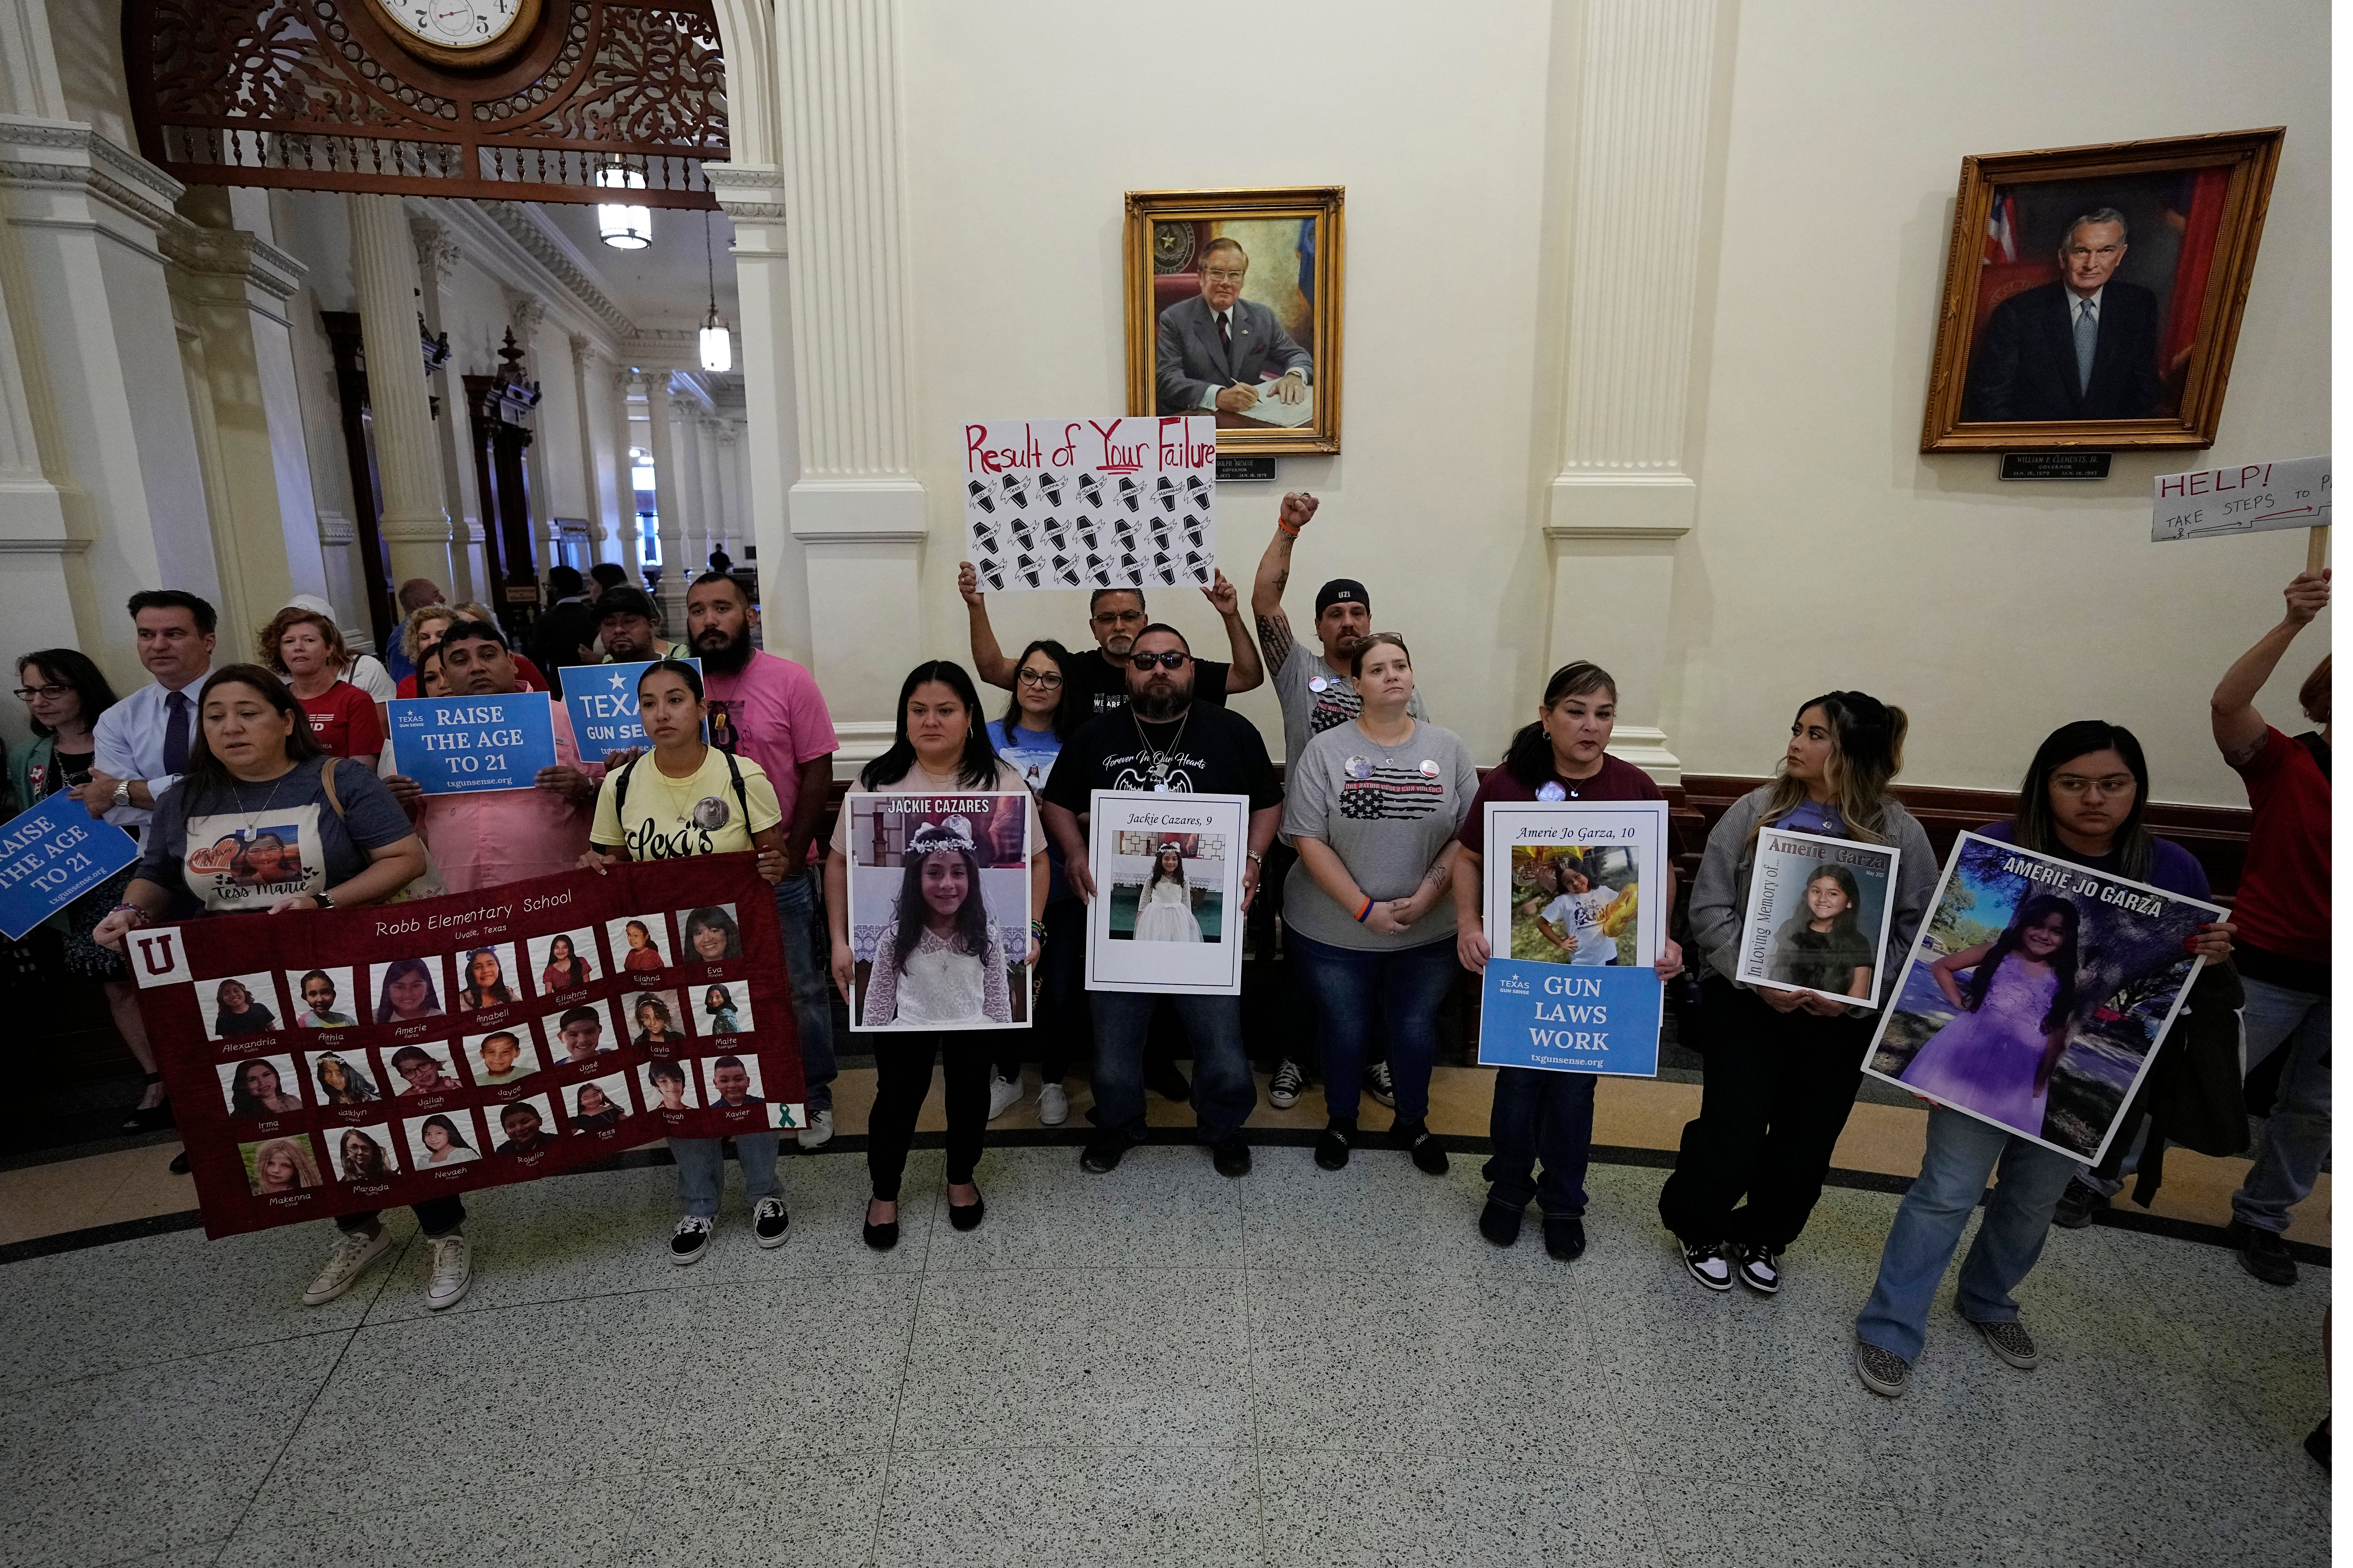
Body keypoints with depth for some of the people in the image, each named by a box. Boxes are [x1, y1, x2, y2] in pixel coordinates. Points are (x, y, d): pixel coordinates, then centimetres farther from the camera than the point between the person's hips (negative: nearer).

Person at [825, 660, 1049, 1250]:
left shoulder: (1002, 782, -1)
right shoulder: (877, 782, -1)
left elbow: (1036, 861, 3)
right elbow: (840, 863, 4)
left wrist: (1031, 930, -8)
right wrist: (841, 941, -4)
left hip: (981, 964, 1)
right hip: (895, 964, 0)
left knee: (971, 1078, 15)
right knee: (900, 1085, 7)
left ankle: (962, 1178, 40)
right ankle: (884, 1191, 32)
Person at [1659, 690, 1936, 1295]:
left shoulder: (1901, 833, -2)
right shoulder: (1754, 811, -4)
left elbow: (1918, 931, -4)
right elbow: (1709, 909, -6)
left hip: (1843, 1017, 2)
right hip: (1749, 1003, -1)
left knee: (1808, 1142, 13)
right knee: (1731, 1133, 1)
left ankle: (1762, 1237, 40)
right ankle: (1701, 1227, 30)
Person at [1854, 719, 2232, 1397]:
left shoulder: (2174, 870, -3)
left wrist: (2209, 958, -15)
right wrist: (1940, 964, -25)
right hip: (1980, 1058, -3)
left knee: (2035, 1198, 19)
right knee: (1948, 1192, -1)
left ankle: (1988, 1300, 44)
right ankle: (1890, 1330, 12)